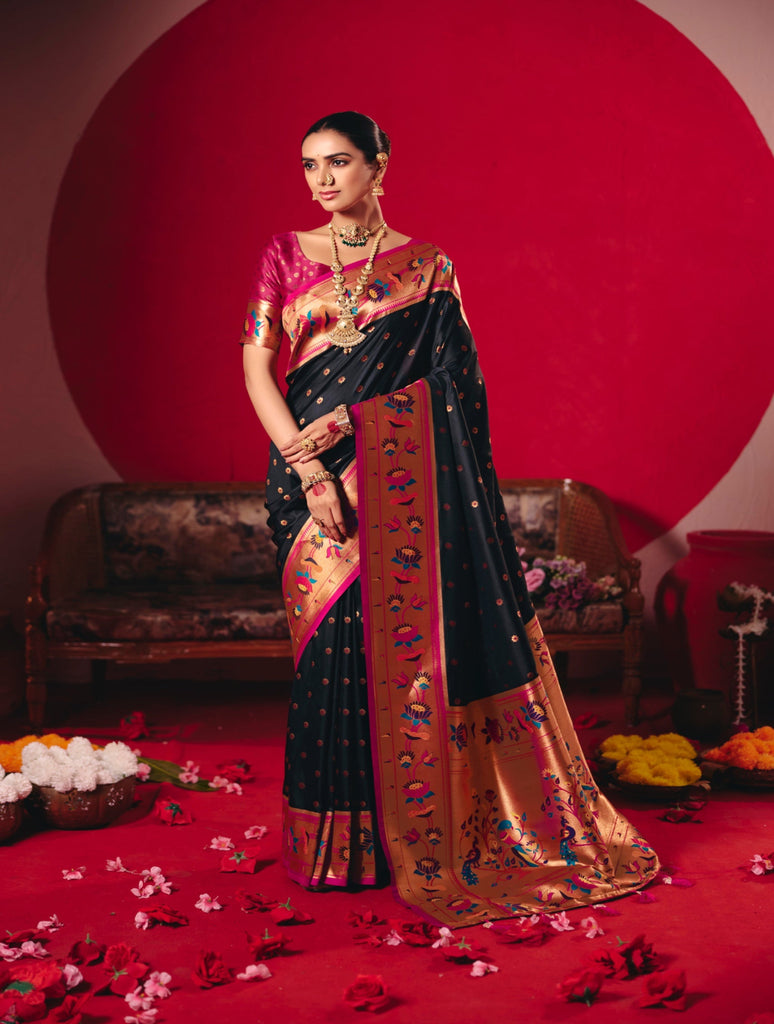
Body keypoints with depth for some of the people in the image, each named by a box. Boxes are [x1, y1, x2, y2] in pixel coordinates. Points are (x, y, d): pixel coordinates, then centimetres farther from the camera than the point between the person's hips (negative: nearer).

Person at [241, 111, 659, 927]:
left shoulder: (425, 266, 6)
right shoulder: (285, 256, 9)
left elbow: (445, 380, -2)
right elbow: (256, 363, 0)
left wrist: (342, 423, -15)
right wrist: (307, 470, -11)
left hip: (404, 474, -1)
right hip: (311, 469, 1)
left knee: (407, 638, -3)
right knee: (332, 642, 0)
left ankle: (414, 835, 12)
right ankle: (340, 842, 14)